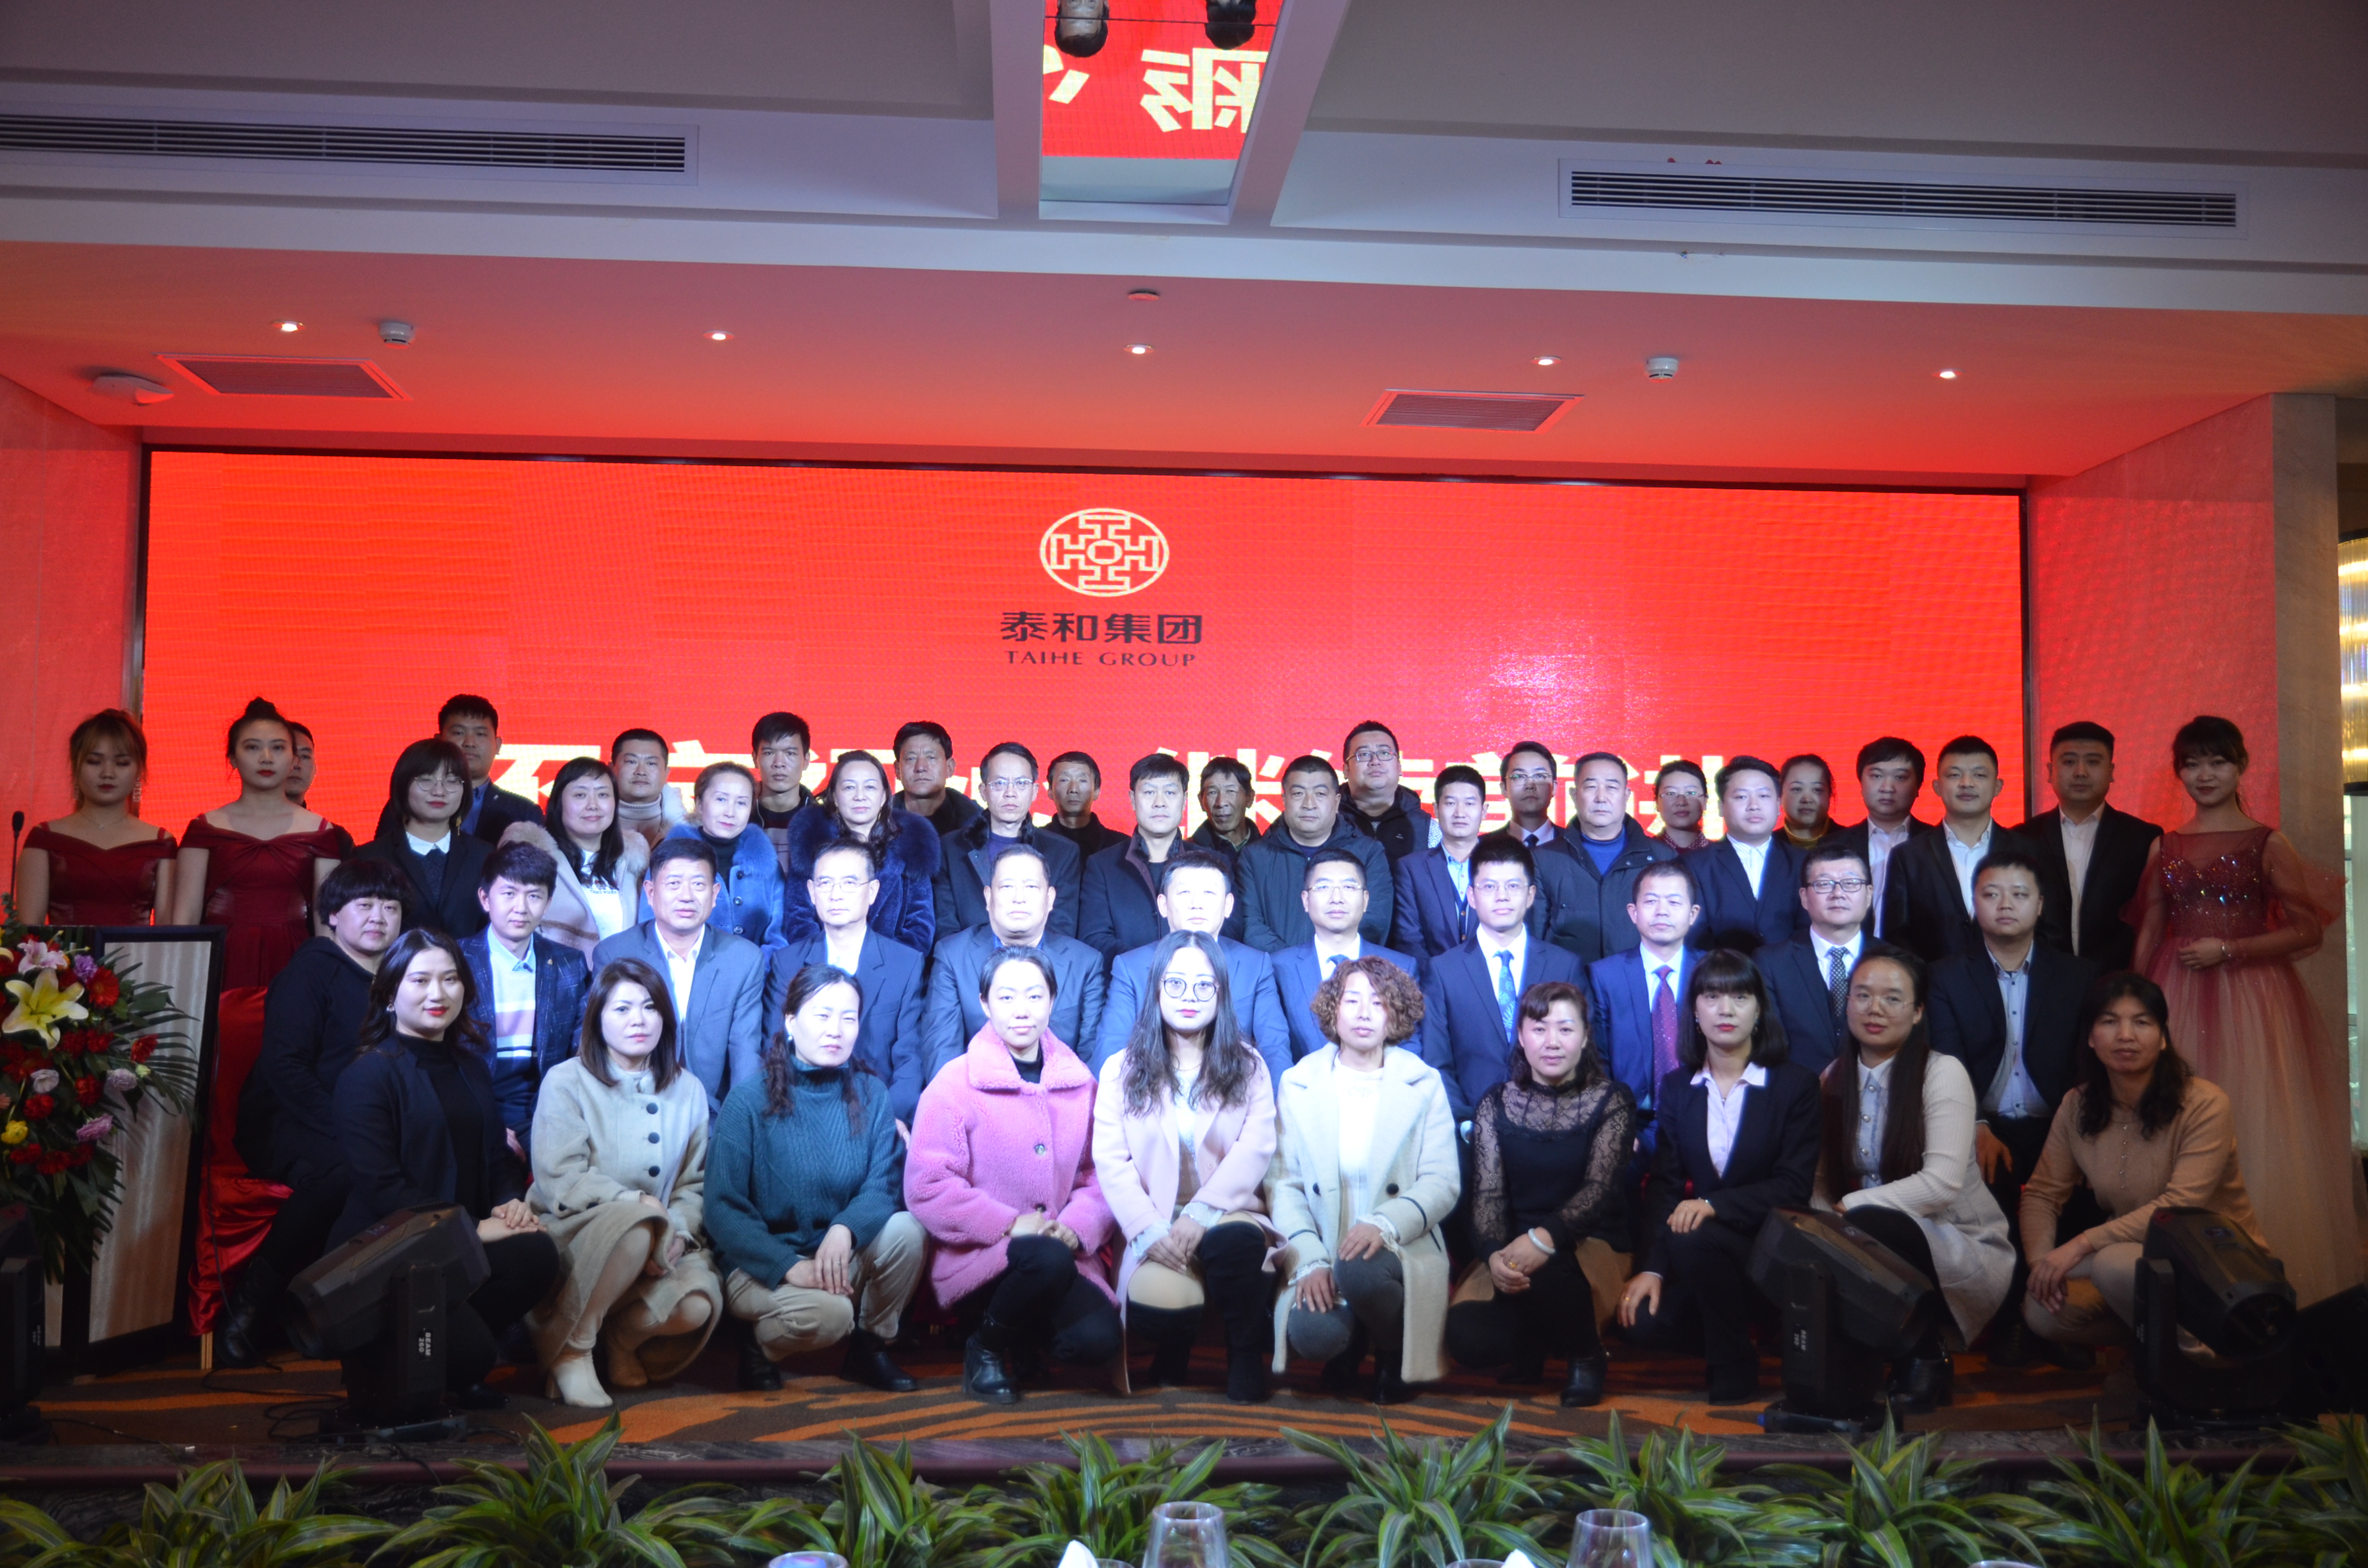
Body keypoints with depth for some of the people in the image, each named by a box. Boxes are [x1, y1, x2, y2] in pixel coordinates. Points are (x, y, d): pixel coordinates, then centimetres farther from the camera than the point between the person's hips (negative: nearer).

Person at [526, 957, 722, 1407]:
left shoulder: (687, 1090, 11)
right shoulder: (566, 1081, -2)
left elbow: (692, 1184, 8)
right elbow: (561, 1182, -12)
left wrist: (678, 1233, -12)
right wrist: (637, 1203, -21)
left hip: (657, 1244, 3)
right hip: (570, 1235, -3)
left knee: (699, 1304, -29)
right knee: (636, 1222, -38)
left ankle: (623, 1335, 5)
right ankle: (568, 1349, -20)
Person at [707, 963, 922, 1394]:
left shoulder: (870, 1093, 1)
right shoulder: (749, 1103, -8)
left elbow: (886, 1183, -8)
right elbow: (723, 1209, -12)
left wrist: (845, 1229, -31)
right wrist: (790, 1266, -25)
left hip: (844, 1258, 4)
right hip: (763, 1261, -4)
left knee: (905, 1229, -25)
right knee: (828, 1312, -33)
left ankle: (870, 1348, 0)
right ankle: (762, 1348, 2)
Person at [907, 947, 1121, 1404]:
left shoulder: (1080, 1083, 10)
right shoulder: (955, 1084, -4)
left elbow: (1099, 1176, 8)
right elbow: (926, 1187, -11)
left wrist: (1077, 1226, -12)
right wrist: (1007, 1224, -18)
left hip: (1063, 1255, 4)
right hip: (975, 1260, -4)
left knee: (1098, 1340, -23)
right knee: (1048, 1260, -35)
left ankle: (1024, 1338, 13)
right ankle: (986, 1347, -4)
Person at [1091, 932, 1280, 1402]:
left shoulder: (1246, 1065, 11)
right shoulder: (1122, 1071, 11)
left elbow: (1257, 1147, -3)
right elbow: (1110, 1161, 1)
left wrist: (1202, 1212, -18)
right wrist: (1149, 1231, -15)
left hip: (1227, 1217, 0)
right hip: (1159, 1229, 0)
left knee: (1232, 1240, -37)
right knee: (1159, 1306, -32)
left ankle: (1246, 1356, -10)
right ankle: (1174, 1351, 7)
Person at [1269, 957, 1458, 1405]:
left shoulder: (1424, 1084, 6)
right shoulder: (1297, 1083, 7)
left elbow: (1443, 1182, -3)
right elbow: (1283, 1183, 0)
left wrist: (1384, 1224, -23)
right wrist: (1309, 1261, -16)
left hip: (1399, 1249, -1)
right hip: (1320, 1253, 1)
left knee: (1360, 1269, -36)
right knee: (1311, 1333, -30)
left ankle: (1391, 1351, -1)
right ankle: (1351, 1341, 10)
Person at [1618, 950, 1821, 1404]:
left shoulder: (1795, 1084, -1)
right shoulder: (1676, 1086, 8)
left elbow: (1794, 1185, -10)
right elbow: (1663, 1183, 2)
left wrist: (1714, 1205, -25)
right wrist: (1653, 1266, -12)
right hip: (1697, 1243, 4)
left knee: (1694, 1239, -35)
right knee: (1645, 1322, -24)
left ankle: (1735, 1368, -13)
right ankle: (1735, 1329, 8)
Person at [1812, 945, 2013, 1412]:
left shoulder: (1943, 1072, -11)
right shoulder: (1835, 1078, 7)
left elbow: (1943, 1182, -22)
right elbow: (1823, 1180, 7)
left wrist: (1849, 1207, -24)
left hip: (1966, 1250, -4)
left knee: (1873, 1225, -34)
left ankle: (1926, 1361, -13)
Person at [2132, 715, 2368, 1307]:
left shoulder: (2268, 845, 0)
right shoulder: (2164, 849, 9)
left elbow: (2308, 931, -4)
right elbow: (2148, 937, 10)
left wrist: (2229, 951, -12)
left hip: (2251, 998, -3)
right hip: (2179, 1003, 3)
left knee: (2258, 1132, -2)